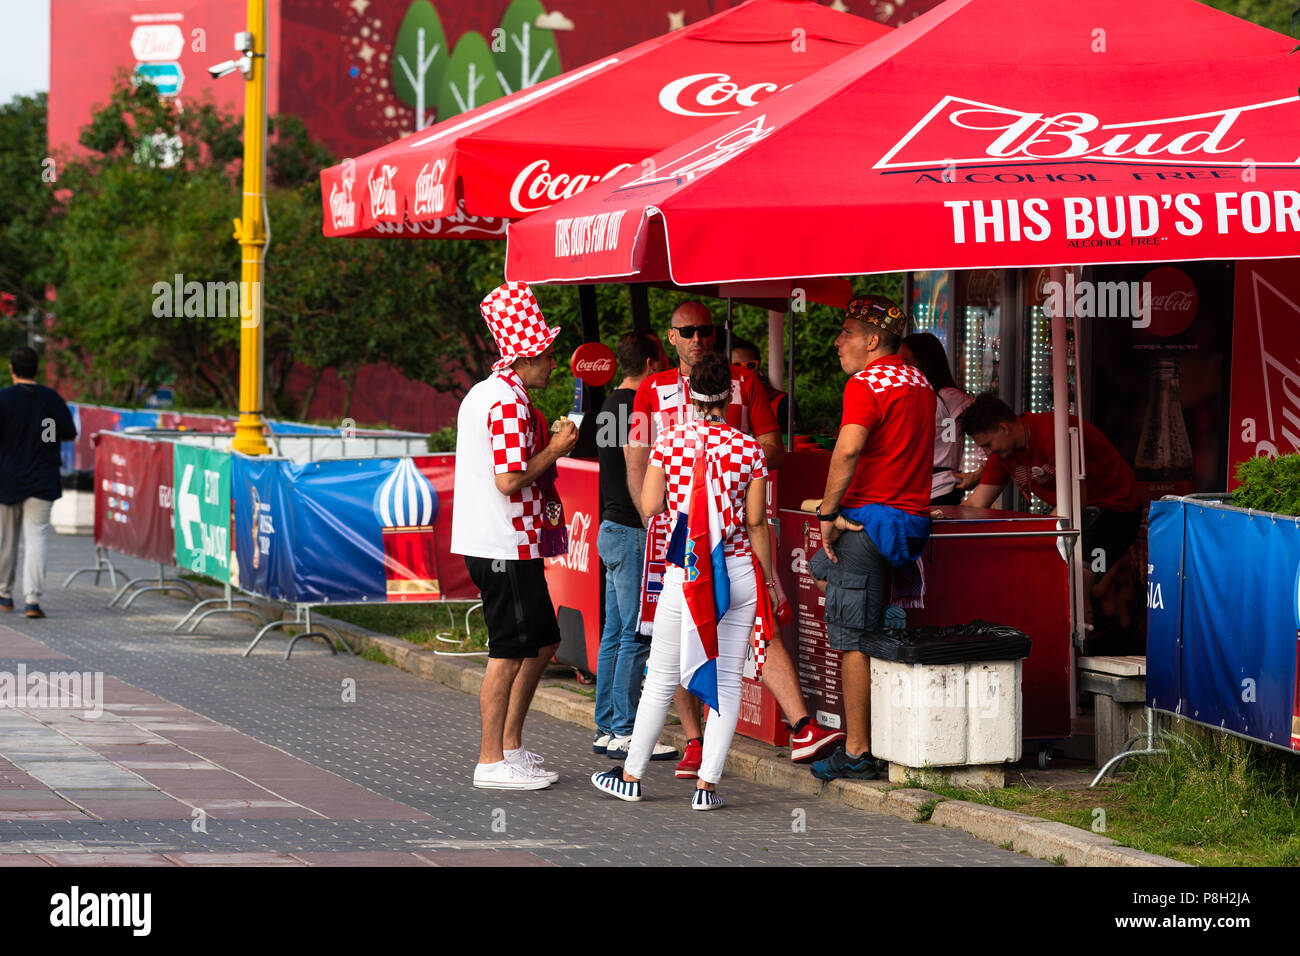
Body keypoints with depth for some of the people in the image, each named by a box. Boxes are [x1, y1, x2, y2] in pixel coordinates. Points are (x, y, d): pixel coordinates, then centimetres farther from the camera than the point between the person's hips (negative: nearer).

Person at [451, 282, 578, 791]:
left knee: (543, 641, 16)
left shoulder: (484, 393, 17)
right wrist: (555, 449, -11)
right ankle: (492, 762, 2)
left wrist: (549, 446, 17)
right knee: (509, 652, -4)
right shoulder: (510, 401, -17)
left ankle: (511, 744, 21)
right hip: (506, 546, -11)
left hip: (495, 542, 11)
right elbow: (509, 480, -23)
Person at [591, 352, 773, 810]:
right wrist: (769, 579, 8)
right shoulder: (749, 449, -4)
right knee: (727, 681, 6)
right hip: (739, 574, 0)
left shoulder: (669, 443, -4)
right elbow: (756, 522, -1)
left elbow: (648, 506, -1)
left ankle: (631, 776, 19)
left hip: (683, 576, 0)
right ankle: (707, 783, 4)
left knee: (661, 679, 11)